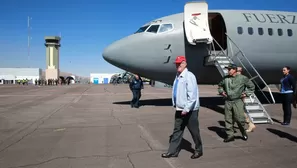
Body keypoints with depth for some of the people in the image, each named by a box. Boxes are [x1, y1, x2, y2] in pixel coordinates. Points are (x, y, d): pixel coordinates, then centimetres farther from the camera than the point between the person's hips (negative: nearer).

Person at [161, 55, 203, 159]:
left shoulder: (189, 76, -15)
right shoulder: (178, 76, 11)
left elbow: (192, 95, -22)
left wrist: (186, 109, -23)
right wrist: (176, 105, 15)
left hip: (189, 110, -8)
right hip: (179, 109, 8)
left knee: (194, 131, 8)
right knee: (177, 130, 11)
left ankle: (198, 150, 26)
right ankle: (173, 151, 19)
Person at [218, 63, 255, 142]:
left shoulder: (243, 78, -2)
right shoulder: (225, 78, 8)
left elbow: (252, 86, 9)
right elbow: (220, 86, 26)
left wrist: (246, 93, 0)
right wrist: (221, 92, 10)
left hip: (238, 101, -3)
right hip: (228, 101, 4)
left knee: (239, 118, -6)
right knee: (228, 119, 5)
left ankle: (243, 132, 23)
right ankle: (230, 135, 15)